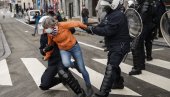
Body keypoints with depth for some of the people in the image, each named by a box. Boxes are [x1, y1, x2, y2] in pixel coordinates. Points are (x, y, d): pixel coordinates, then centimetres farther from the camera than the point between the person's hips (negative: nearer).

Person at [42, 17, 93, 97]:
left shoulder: (63, 25, -27)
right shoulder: (49, 34, -13)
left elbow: (77, 23, -17)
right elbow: (50, 45, 2)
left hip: (74, 47, -2)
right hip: (63, 50, 2)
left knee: (82, 69, 1)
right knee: (66, 64, -31)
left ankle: (88, 86, 24)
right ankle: (75, 64, 8)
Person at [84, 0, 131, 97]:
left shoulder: (118, 15, -22)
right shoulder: (110, 14, 11)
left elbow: (108, 31, -28)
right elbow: (101, 26, 8)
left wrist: (93, 29, -22)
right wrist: (90, 28, -8)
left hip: (120, 46, -11)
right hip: (114, 45, 11)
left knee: (110, 68, -16)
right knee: (113, 65, 23)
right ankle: (119, 82, 45)